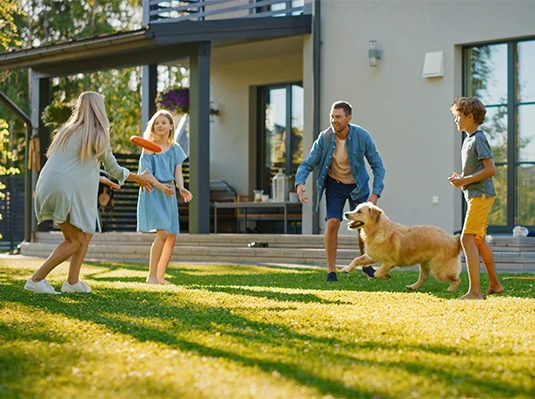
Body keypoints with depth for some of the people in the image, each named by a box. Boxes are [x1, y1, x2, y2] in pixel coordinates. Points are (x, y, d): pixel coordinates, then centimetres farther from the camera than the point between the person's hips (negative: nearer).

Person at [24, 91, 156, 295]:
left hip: (49, 188, 8)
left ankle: (73, 281, 14)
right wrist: (140, 179, 18)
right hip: (66, 191, -8)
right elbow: (113, 169, 4)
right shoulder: (97, 135, -5)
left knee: (86, 234, 17)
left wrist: (103, 180, 36)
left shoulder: (68, 130, 17)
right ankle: (36, 280, -5)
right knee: (75, 241, 0)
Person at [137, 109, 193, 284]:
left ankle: (160, 275, 17)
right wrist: (160, 186, -26)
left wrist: (181, 188, -15)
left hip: (169, 194, 6)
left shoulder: (175, 149, 11)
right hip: (152, 192, -6)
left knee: (172, 236, 4)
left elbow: (178, 173, 5)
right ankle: (151, 275, -13)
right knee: (163, 232, -19)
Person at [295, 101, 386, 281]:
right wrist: (300, 183, -36)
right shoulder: (324, 138, -19)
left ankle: (366, 264, 25)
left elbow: (377, 165, -13)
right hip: (334, 185, 0)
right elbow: (308, 164, -16)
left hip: (358, 185, 0)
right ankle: (331, 271, -5)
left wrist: (375, 193, -25)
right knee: (332, 223, -15)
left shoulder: (362, 136, -20)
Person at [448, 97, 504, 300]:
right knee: (479, 240, 17)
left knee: (467, 238, -16)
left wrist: (465, 181, -17)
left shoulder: (478, 139, -14)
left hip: (481, 194, -10)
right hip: (476, 194, 10)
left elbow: (490, 169, -20)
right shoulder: (469, 139, 15)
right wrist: (460, 178, 7)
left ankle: (475, 291, -18)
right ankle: (494, 284, 28)